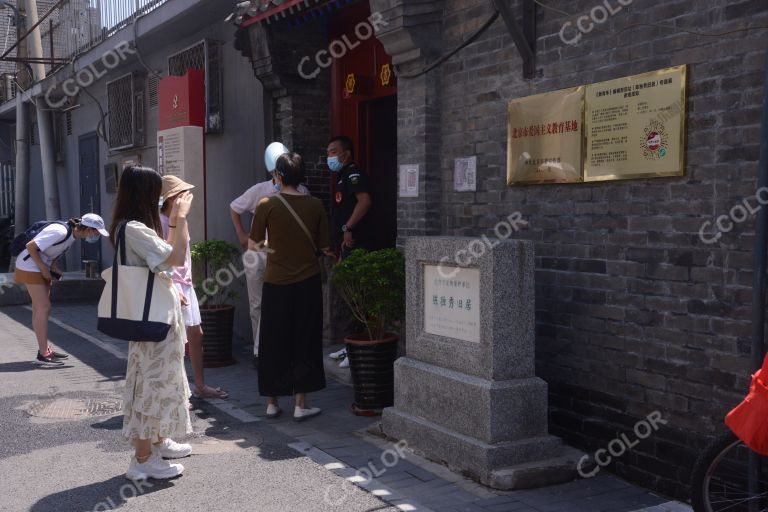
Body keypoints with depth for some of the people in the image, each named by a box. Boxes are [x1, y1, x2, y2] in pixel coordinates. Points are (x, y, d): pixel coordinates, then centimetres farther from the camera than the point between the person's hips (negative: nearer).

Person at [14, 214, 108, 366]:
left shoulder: (73, 234, 2)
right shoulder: (61, 232, -27)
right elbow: (31, 246, -25)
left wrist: (55, 269, -1)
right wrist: (44, 269, -20)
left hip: (41, 268, 9)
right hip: (29, 267, -9)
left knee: (40, 308, 12)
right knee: (43, 308, -11)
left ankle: (44, 349, 19)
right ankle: (43, 354, -9)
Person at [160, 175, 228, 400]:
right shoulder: (161, 221, -13)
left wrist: (188, 282, 19)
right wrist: (173, 288, -23)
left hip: (186, 284, 9)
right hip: (172, 285, -9)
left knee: (196, 334, 13)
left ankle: (200, 386, 24)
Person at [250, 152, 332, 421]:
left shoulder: (267, 205, -9)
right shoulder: (315, 205, -4)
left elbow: (254, 243, -1)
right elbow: (324, 246, 2)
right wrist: (335, 255, 24)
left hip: (276, 283, 0)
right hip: (308, 283, 0)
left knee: (273, 343, 11)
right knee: (304, 343, 8)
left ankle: (272, 403, 20)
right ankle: (300, 404, 10)